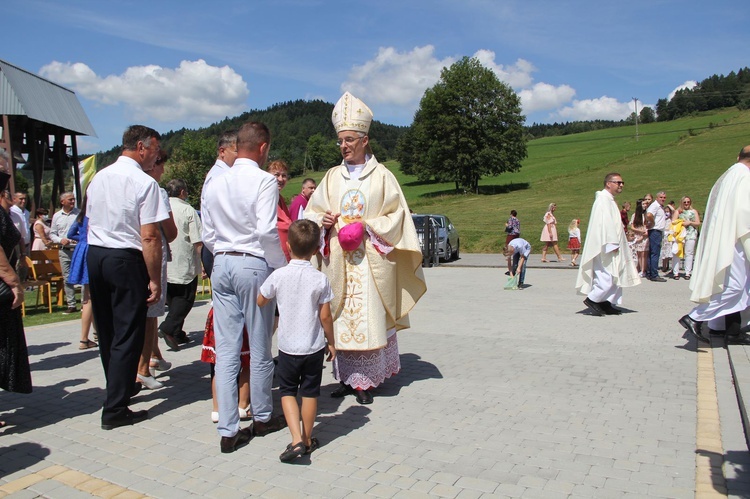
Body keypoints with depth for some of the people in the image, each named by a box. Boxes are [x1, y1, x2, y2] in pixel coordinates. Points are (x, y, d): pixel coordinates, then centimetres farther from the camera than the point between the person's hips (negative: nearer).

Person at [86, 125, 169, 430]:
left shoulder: (98, 178, 10)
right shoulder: (144, 183, -13)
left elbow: (91, 222, 15)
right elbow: (149, 237, -17)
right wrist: (155, 280, -13)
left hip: (94, 255, 8)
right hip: (126, 260, -8)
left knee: (106, 330, 18)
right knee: (128, 334, 1)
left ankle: (122, 386, 38)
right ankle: (115, 410, 6)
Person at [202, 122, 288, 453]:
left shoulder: (214, 183, 9)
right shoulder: (264, 181, -9)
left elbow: (208, 235, 11)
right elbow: (266, 230, -16)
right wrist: (282, 267, -5)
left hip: (221, 265, 5)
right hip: (254, 264, -5)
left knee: (226, 349, 7)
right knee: (260, 348, 9)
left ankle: (228, 431, 10)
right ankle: (262, 418, 26)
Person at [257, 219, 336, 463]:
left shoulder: (278, 276, -9)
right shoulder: (320, 279, -10)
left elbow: (260, 302, 5)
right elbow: (325, 316, -6)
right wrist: (331, 342, 7)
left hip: (288, 346, 0)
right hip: (314, 346, 1)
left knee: (287, 390, 14)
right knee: (310, 392, 14)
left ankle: (296, 439, 1)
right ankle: (307, 439, 26)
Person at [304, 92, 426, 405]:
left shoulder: (382, 176, 1)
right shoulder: (332, 177, 13)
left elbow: (395, 217, 0)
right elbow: (312, 212, 16)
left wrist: (367, 226, -14)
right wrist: (323, 220, -6)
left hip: (369, 260, -4)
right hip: (338, 260, 4)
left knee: (369, 317, -4)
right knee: (341, 318, 4)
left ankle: (366, 381, 6)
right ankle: (347, 378, 14)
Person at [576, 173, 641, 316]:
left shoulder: (610, 200, 19)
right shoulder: (603, 200, -13)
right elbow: (605, 222, -21)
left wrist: (615, 244, 17)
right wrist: (612, 244, -23)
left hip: (611, 246, 11)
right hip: (606, 247, -11)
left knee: (614, 277, 10)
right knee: (609, 277, -11)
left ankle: (606, 304, 14)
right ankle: (592, 299, 1)